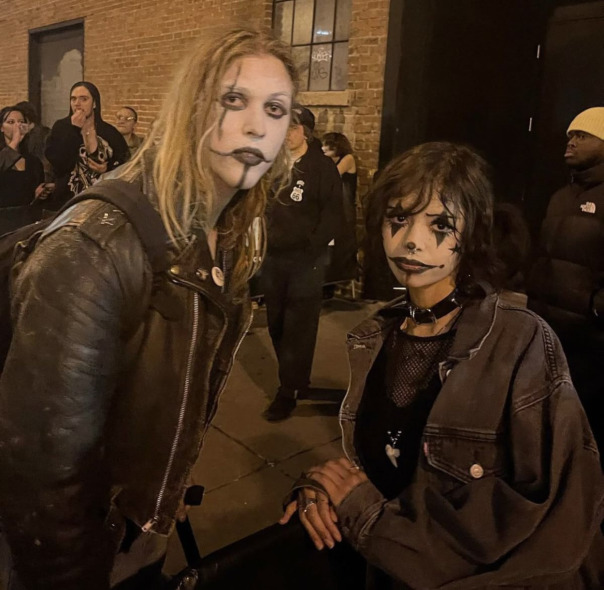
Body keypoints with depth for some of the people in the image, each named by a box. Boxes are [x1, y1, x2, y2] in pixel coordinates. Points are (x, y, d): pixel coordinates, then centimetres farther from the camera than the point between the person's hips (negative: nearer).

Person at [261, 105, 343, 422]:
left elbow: (332, 209, -8)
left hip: (305, 258, -5)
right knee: (277, 325, 12)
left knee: (298, 328, 1)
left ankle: (288, 391, 11)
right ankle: (296, 379, 29)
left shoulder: (322, 166, -4)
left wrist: (314, 245, -14)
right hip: (273, 257, 5)